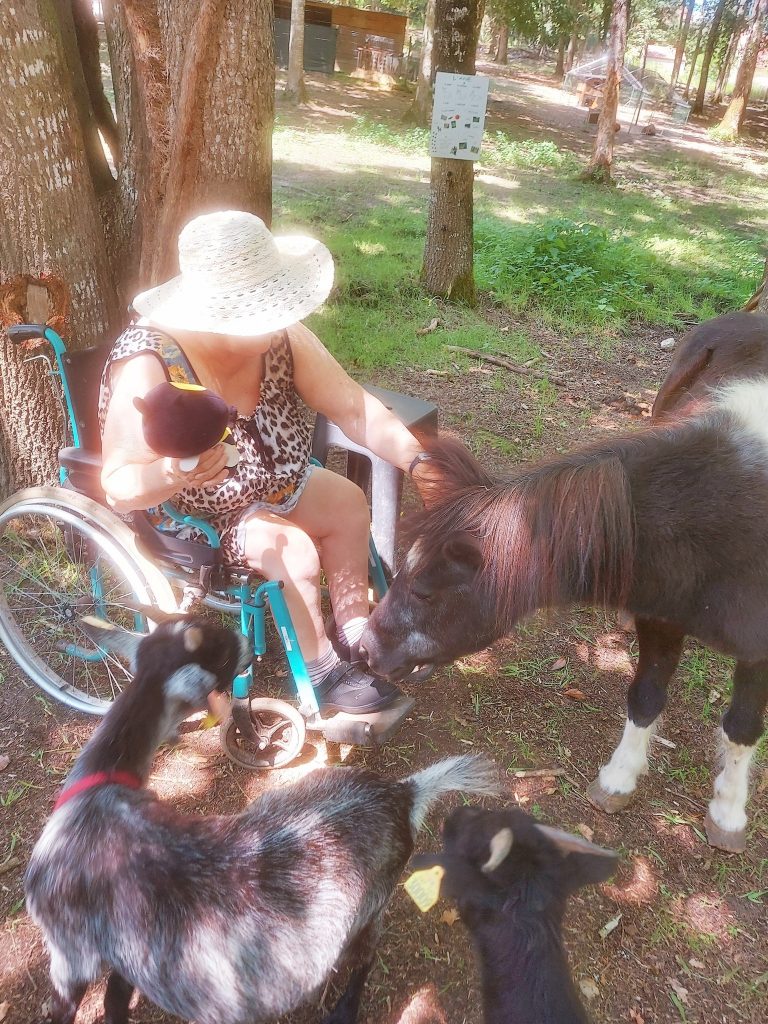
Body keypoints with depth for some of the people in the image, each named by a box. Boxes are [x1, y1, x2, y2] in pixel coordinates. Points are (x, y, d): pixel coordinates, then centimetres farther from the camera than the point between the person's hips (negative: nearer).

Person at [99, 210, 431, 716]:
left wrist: (418, 461, -28)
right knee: (293, 549, -23)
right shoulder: (148, 365, -32)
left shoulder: (280, 334, -17)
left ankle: (354, 635, 15)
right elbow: (118, 486, -29)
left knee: (349, 501, -1)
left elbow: (353, 407, -15)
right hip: (182, 513, -6)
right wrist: (175, 473, -50)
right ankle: (320, 674, 2)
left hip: (266, 481, 7)